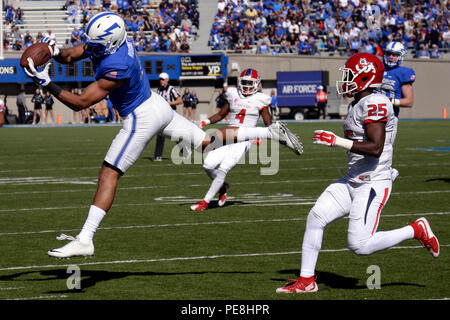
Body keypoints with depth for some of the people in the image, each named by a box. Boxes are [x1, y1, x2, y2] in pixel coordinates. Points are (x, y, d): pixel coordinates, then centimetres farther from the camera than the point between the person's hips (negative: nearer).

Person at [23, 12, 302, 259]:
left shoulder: (116, 68, -32)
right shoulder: (111, 41, -8)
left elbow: (80, 102, -28)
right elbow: (71, 55, 3)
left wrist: (47, 83, -29)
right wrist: (55, 51, -19)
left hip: (142, 118, -9)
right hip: (156, 104, 9)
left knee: (109, 175, -7)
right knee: (206, 143, 19)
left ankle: (85, 241, -7)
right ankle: (271, 133, 21)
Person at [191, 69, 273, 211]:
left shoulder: (259, 100, -1)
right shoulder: (233, 96, 10)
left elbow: (269, 125, 5)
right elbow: (221, 114, 21)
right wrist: (205, 122, 6)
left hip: (244, 140, -5)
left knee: (223, 169, -17)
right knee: (208, 165, -10)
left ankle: (205, 202, -8)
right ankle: (223, 187, 20)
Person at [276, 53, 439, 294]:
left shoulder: (374, 104, -19)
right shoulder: (357, 105, 12)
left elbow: (375, 148, -26)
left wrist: (337, 141, -24)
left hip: (373, 183, -10)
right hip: (353, 180, 10)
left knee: (360, 245, -10)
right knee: (315, 218, 3)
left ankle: (416, 230, 8)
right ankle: (306, 280, 11)